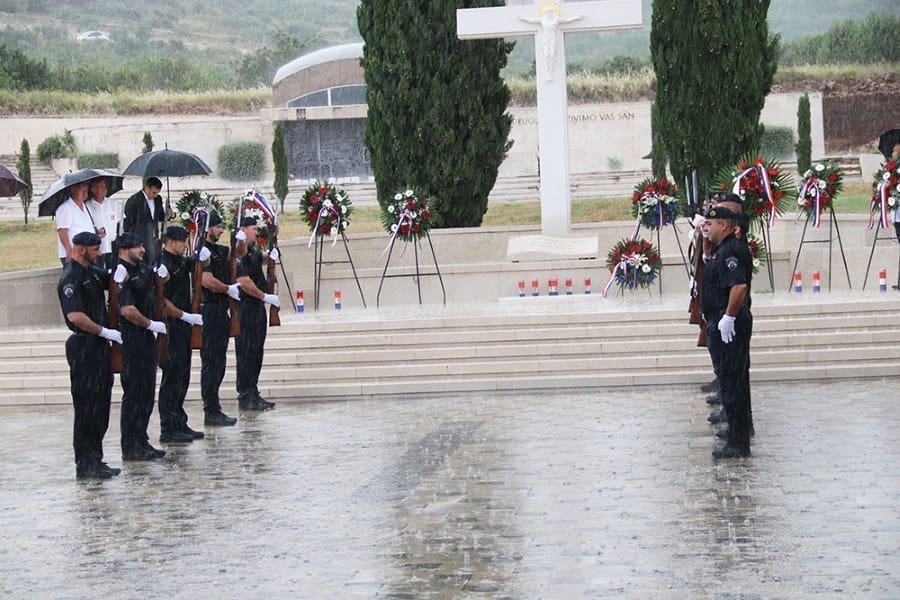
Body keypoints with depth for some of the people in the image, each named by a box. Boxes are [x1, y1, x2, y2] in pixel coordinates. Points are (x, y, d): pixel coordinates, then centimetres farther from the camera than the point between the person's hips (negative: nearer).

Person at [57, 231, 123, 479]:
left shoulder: (91, 273, 15)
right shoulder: (71, 277, -13)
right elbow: (75, 316, -24)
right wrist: (104, 331, -17)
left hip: (99, 346, 10)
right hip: (84, 347, -10)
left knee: (101, 405, 11)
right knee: (87, 407, -7)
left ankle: (95, 460, 18)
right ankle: (85, 465, -3)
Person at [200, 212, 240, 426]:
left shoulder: (219, 250, 15)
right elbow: (208, 281, -23)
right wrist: (229, 289, -10)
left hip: (221, 311, 10)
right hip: (209, 310, -10)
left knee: (219, 361, 12)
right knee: (211, 362, -6)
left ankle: (214, 410, 17)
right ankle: (211, 412, -3)